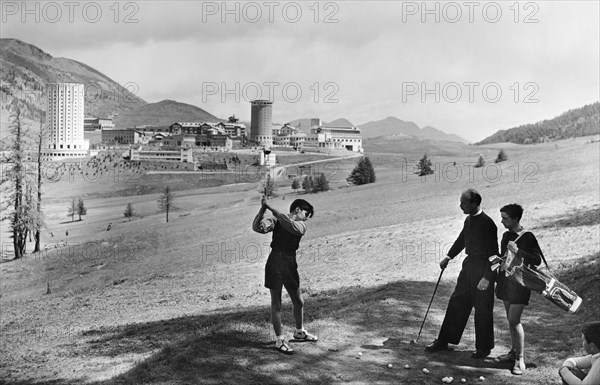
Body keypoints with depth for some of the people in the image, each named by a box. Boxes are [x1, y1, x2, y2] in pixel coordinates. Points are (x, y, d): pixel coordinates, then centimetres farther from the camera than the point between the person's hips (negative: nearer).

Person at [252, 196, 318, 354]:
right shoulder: (276, 221, 0)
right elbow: (257, 227, -14)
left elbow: (291, 226, -19)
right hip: (274, 265, -4)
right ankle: (279, 340, 12)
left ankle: (299, 332, 38)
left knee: (299, 302, 16)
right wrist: (263, 210, -29)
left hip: (290, 266, 4)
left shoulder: (301, 226, 5)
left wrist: (272, 209, -24)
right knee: (276, 304, 3)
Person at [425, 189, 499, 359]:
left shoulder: (487, 224, -20)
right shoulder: (469, 220, 6)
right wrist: (448, 257, 20)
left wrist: (487, 278, -21)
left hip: (483, 269, -9)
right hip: (469, 265, 9)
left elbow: (493, 254, -20)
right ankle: (443, 341, 23)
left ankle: (483, 348, 20)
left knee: (482, 310, 3)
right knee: (456, 303, 13)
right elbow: (461, 240, 23)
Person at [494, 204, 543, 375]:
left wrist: (518, 251, -29)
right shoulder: (506, 235, 10)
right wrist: (497, 278, 23)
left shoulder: (527, 238, -13)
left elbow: (537, 260, -19)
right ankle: (514, 352, 26)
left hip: (519, 283, -7)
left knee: (514, 320, -10)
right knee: (510, 319, 14)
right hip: (505, 281, 7)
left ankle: (520, 359, -3)